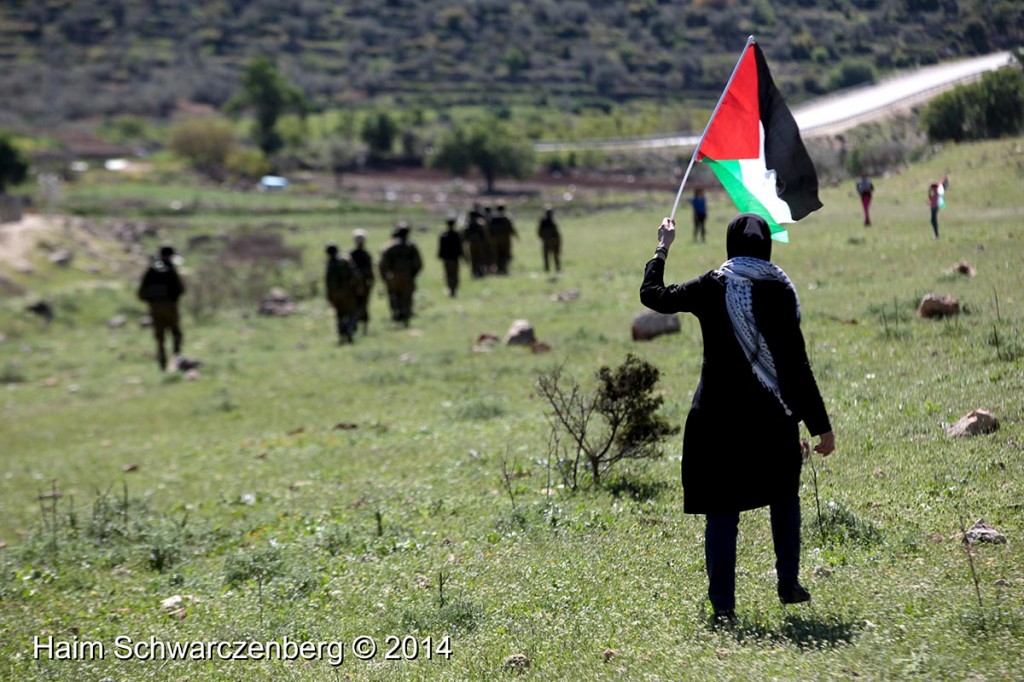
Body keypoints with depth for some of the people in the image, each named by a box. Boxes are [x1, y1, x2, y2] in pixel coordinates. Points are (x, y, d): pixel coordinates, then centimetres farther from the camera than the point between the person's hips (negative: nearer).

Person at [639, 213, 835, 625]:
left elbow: (651, 295, 14)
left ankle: (723, 606, 2)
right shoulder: (779, 291, -5)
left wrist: (663, 248, 29)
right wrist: (820, 424, -5)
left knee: (722, 510, 4)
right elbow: (796, 363, -8)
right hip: (772, 417, 0)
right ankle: (788, 582, 21)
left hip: (718, 415, 0)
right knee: (783, 495, 23)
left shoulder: (710, 288, -1)